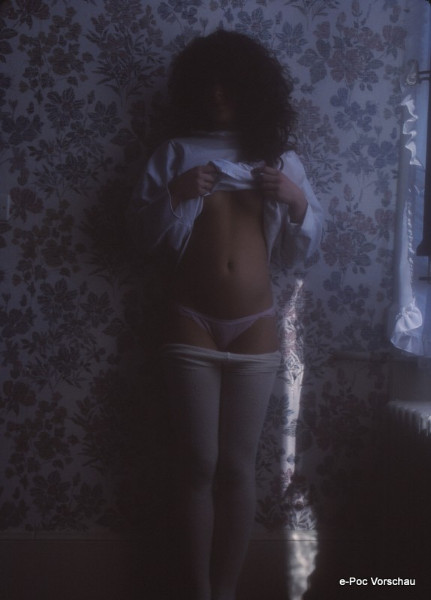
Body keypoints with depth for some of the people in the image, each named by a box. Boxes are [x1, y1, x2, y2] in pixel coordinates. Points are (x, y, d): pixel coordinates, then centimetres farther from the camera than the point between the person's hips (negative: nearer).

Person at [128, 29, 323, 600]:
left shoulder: (280, 156, 7)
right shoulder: (176, 153, 6)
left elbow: (303, 248, 7)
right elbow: (142, 234, 2)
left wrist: (297, 202, -12)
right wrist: (174, 194, -15)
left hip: (256, 332, 1)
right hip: (192, 329, 0)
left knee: (238, 467, 4)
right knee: (197, 466, 1)